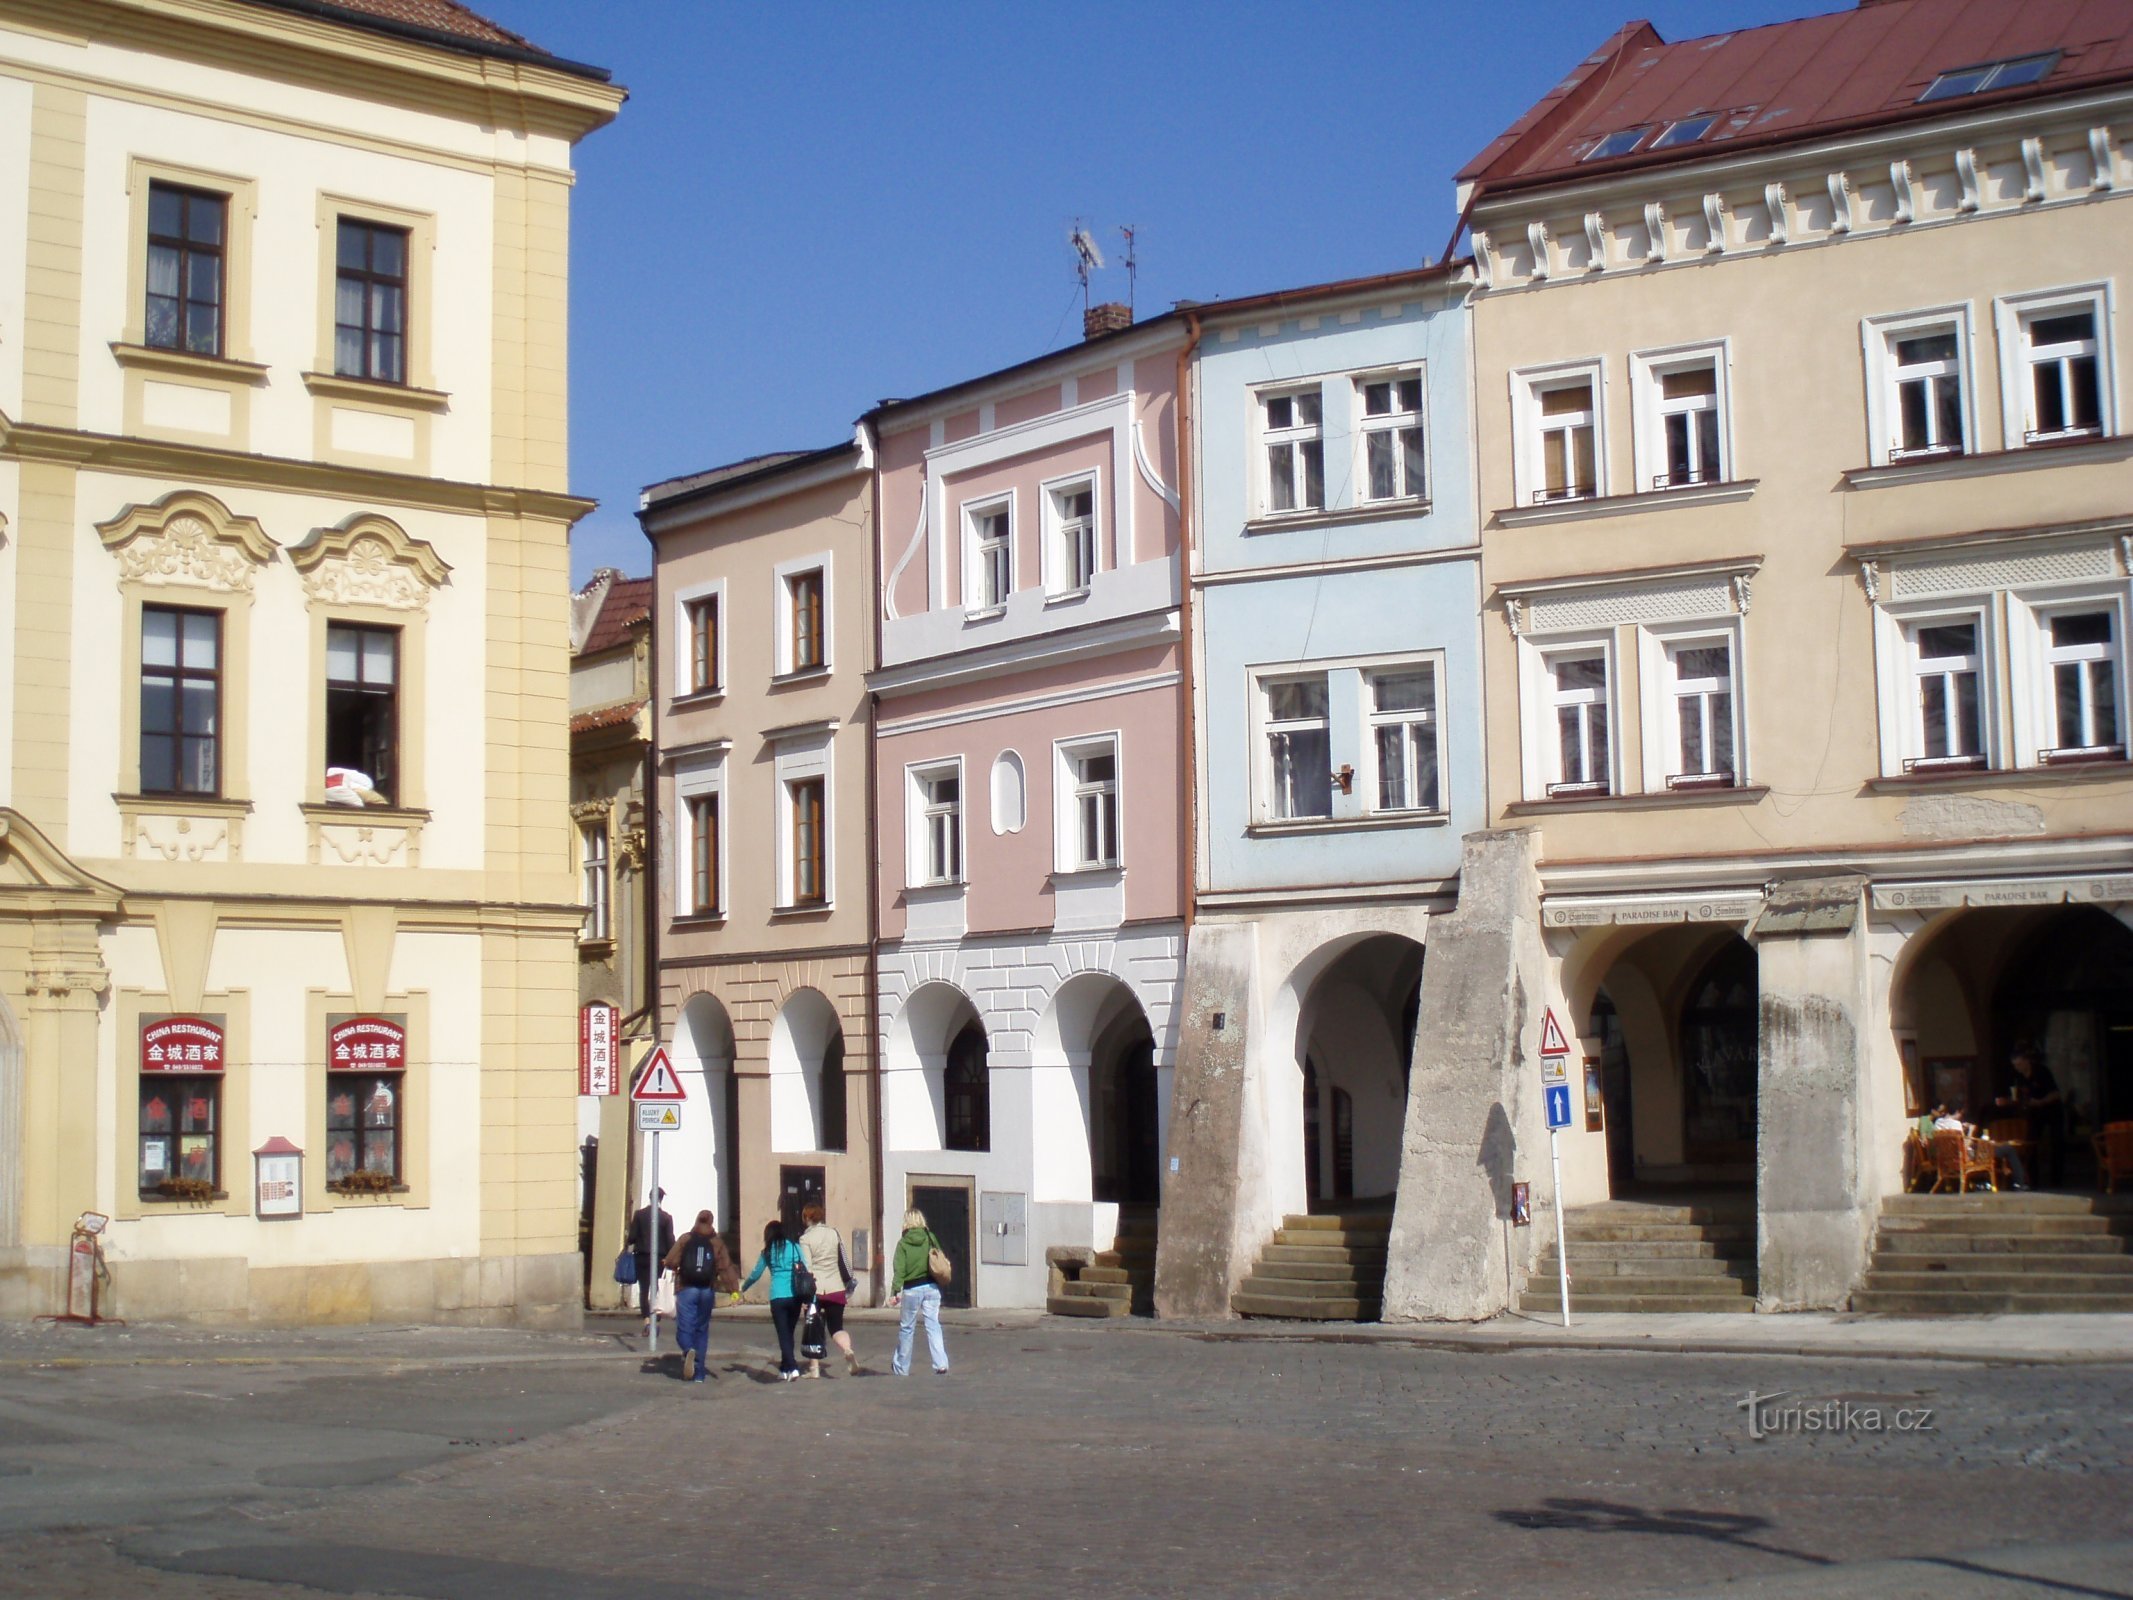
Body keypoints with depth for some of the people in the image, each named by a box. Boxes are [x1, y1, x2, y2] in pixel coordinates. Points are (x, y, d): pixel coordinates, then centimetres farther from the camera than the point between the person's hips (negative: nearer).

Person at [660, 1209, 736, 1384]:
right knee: (702, 1329, 13)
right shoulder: (717, 1242, 2)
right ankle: (699, 1373, 11)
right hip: (707, 1291, 2)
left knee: (684, 1328, 1)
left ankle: (689, 1351, -33)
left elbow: (670, 1262, -4)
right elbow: (725, 1267, -7)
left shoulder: (685, 1239, 0)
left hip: (686, 1289, -2)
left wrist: (677, 1269, 18)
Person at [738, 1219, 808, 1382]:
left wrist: (742, 1289, 34)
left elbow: (755, 1274, 16)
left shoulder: (767, 1252, 6)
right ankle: (784, 1369, 19)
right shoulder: (795, 1247, 7)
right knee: (789, 1333, 15)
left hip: (778, 1297, -2)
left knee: (783, 1334, 1)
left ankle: (792, 1368, -13)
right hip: (795, 1296, 2)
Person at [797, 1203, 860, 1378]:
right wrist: (849, 1282, 18)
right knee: (836, 1327, 6)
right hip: (836, 1288, 3)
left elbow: (806, 1267, -12)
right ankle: (848, 1351, -23)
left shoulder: (805, 1239, -6)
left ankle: (814, 1368, 10)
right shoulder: (835, 1233, 6)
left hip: (815, 1289, -3)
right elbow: (844, 1260, 10)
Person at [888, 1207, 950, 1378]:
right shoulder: (931, 1238, 1)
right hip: (931, 1287, 2)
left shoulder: (903, 1243, -5)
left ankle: (901, 1368, 22)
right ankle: (941, 1364, -14)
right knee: (933, 1325, 0)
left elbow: (899, 1269, -11)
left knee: (906, 1328, 11)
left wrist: (894, 1291, -12)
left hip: (912, 1290, -2)